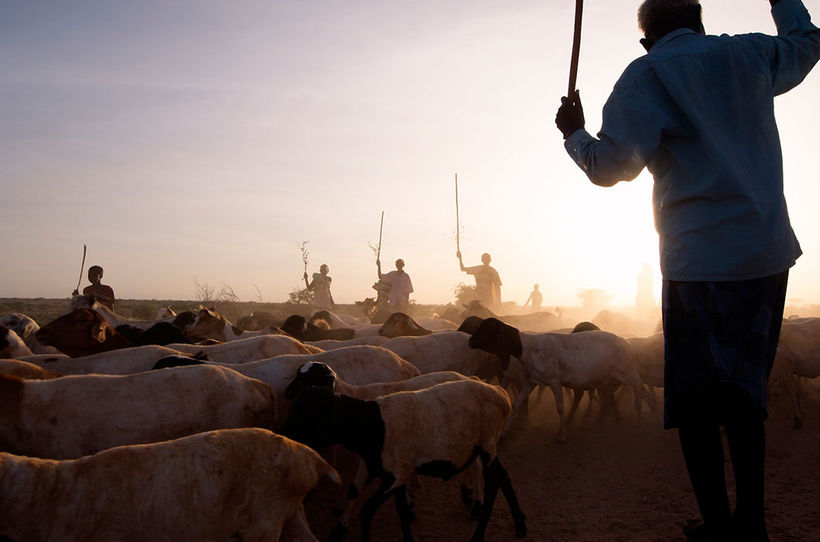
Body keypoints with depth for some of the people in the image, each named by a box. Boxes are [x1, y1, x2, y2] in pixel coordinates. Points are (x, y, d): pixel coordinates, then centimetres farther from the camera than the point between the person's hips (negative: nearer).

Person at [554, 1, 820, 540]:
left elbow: (608, 166, -9)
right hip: (770, 255, 6)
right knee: (745, 391, 14)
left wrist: (574, 132, 10)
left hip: (701, 261, -5)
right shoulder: (750, 56, 11)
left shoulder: (648, 76, -3)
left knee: (696, 400, 4)